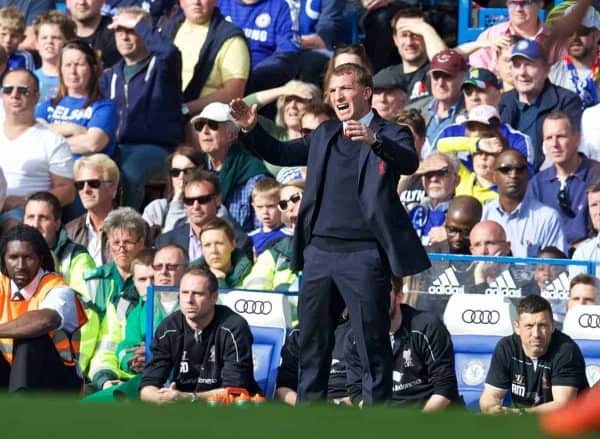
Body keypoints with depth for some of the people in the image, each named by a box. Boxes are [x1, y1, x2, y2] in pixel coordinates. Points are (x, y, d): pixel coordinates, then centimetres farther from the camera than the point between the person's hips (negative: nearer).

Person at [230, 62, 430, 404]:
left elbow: (410, 163, -20)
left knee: (373, 342, -3)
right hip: (319, 250, 6)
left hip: (363, 254, -6)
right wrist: (252, 129, 4)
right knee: (312, 341, 11)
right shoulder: (325, 135, 17)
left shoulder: (390, 135, -1)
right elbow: (281, 154, 22)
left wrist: (374, 140, -38)